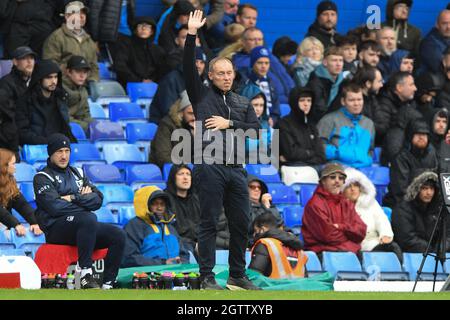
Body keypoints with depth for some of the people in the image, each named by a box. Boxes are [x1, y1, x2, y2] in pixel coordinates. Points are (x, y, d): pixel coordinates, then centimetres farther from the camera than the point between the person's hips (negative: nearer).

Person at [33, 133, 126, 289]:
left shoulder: (77, 173, 22)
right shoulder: (43, 178, 2)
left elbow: (98, 199, 9)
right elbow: (55, 207, -15)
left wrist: (74, 198, -7)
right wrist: (84, 200, -5)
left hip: (84, 227, 7)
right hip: (57, 228, -7)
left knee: (118, 235, -15)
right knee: (89, 218, -35)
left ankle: (107, 285, -18)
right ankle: (86, 275, -36)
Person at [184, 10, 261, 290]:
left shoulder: (243, 103, 18)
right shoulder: (202, 95, 7)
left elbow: (256, 130, 7)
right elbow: (189, 67, -4)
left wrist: (229, 124, -5)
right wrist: (192, 34, -11)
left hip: (236, 170, 4)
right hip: (210, 167, -4)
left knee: (241, 224, 6)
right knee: (209, 223, -3)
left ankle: (237, 276, 16)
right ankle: (207, 278, 0)